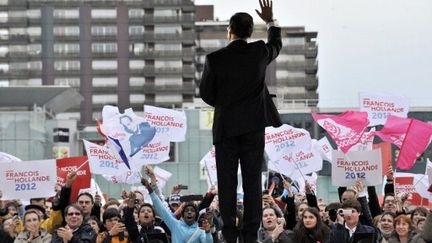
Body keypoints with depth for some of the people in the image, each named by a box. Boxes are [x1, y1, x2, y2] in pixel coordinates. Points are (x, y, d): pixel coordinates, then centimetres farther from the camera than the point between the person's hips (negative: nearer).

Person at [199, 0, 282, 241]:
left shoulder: (215, 58, -11)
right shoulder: (260, 52, -5)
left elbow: (206, 93, 0)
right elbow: (276, 46, 20)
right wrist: (271, 21, 32)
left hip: (226, 126, -2)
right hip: (254, 125, 2)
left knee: (227, 181, 4)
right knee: (253, 179, 4)